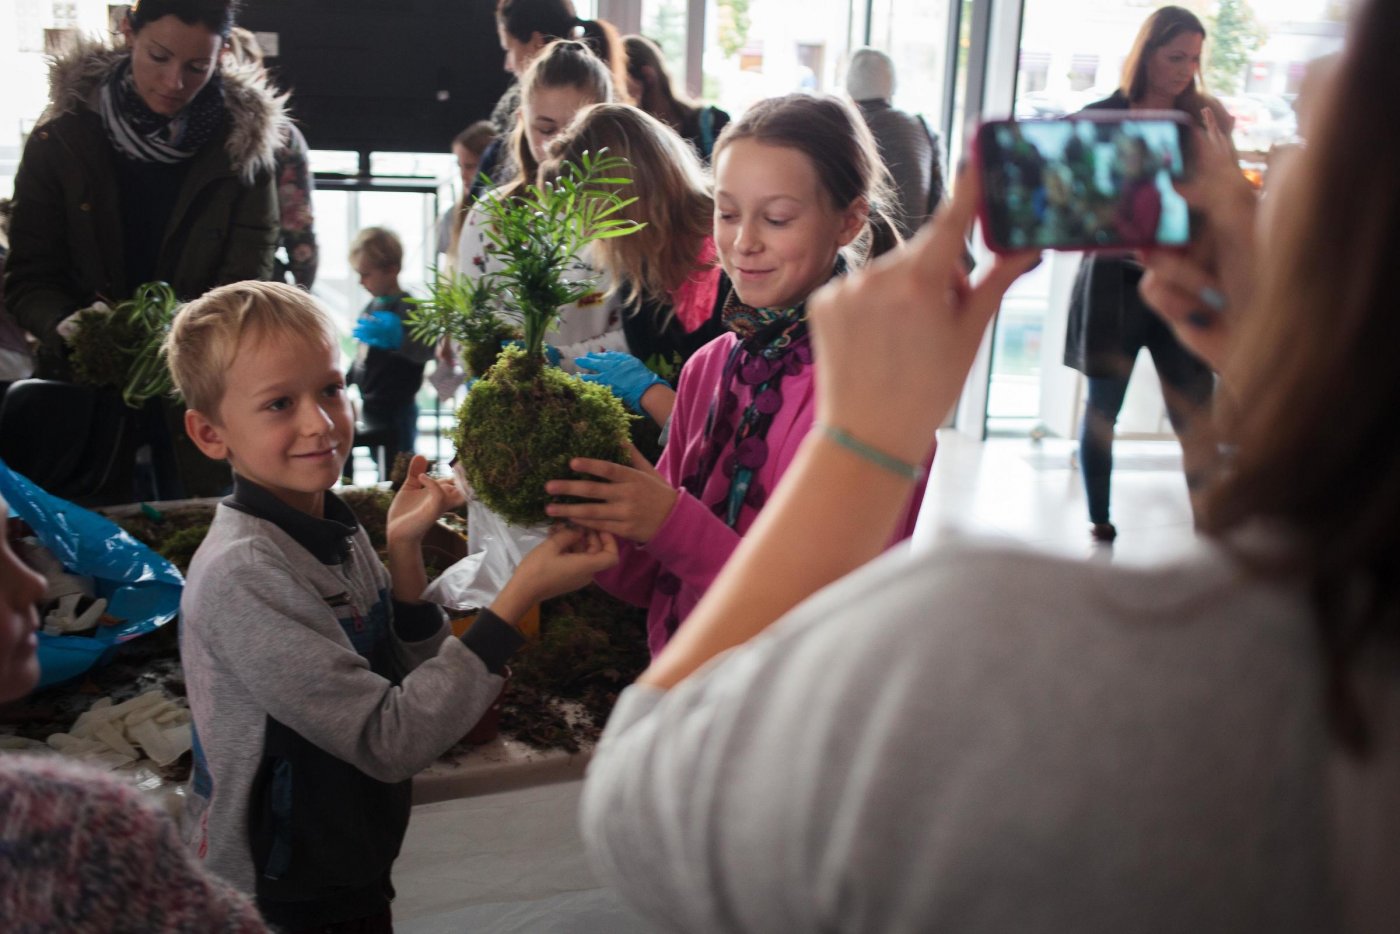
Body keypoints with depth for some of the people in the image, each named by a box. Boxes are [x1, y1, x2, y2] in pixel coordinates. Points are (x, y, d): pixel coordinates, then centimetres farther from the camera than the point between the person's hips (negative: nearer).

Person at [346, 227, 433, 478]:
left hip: (396, 412, -9)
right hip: (372, 409, 9)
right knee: (384, 475, 20)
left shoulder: (405, 309, -18)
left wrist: (397, 338, -49)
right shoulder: (373, 306, 9)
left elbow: (426, 351, -32)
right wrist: (346, 382, 25)